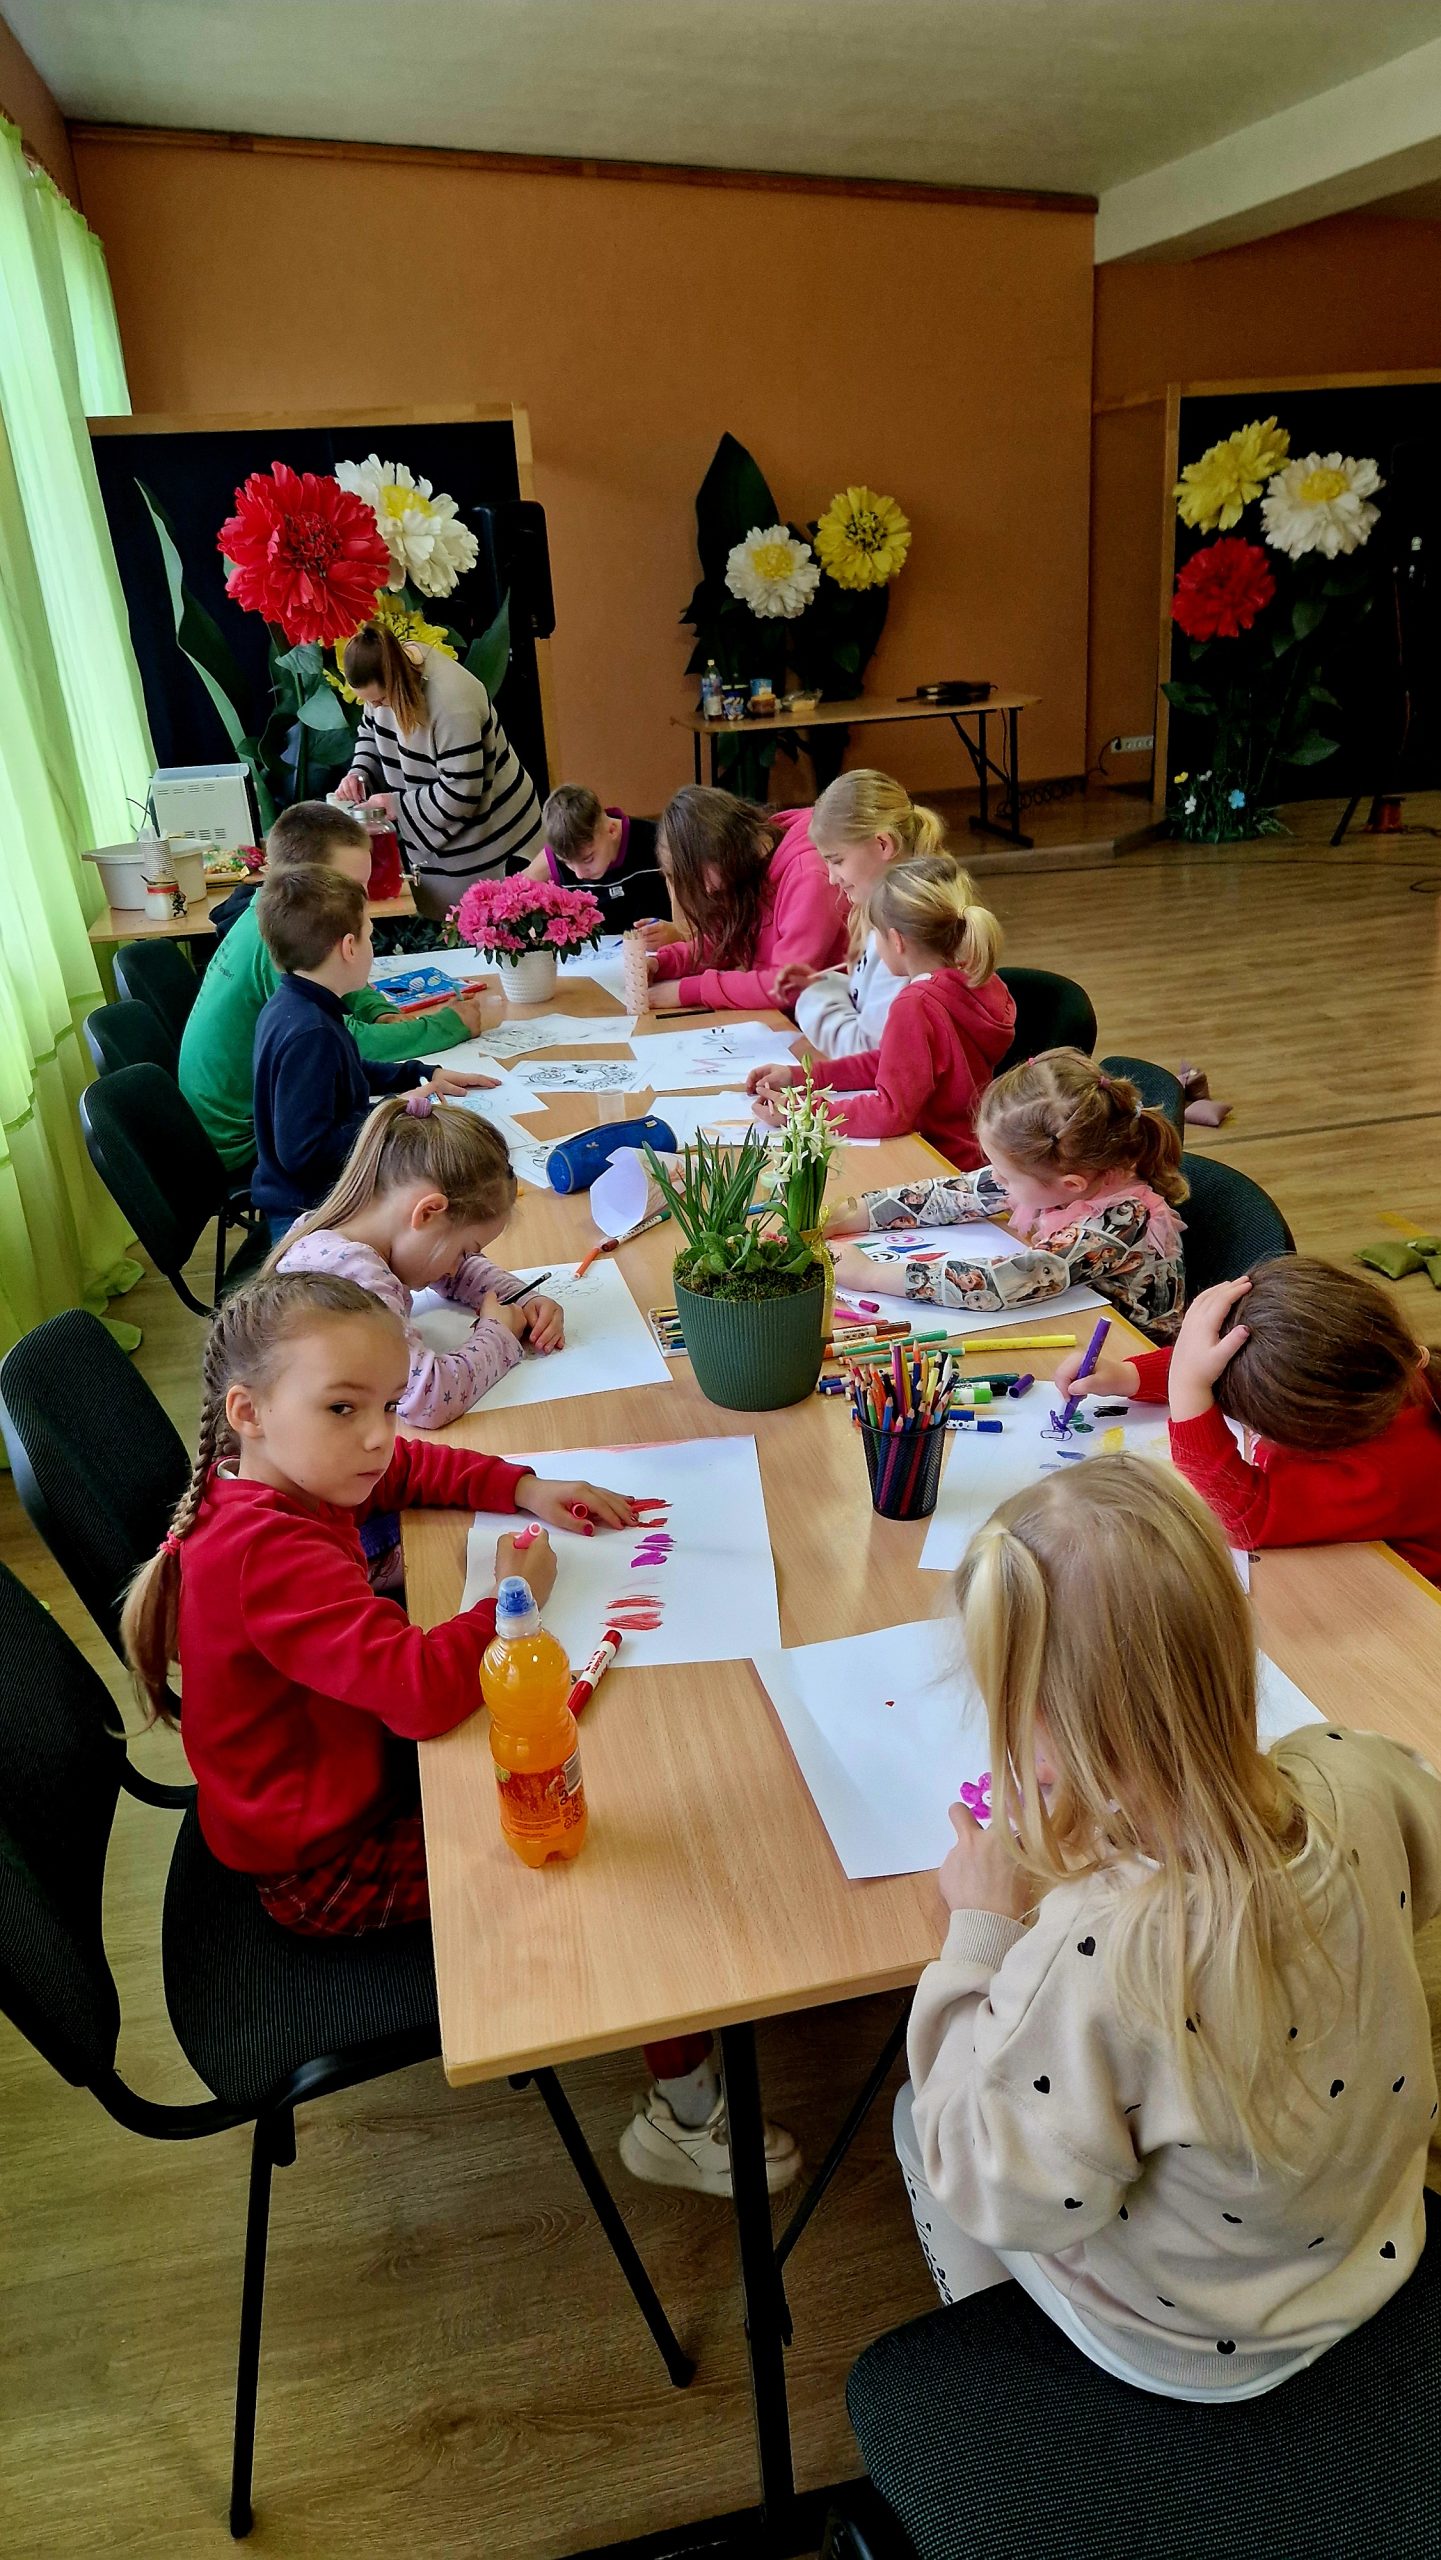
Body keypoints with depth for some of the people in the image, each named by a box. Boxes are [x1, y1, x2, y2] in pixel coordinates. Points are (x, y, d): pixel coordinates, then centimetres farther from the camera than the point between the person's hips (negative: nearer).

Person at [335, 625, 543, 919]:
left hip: (483, 838, -7)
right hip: (432, 830, 7)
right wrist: (360, 771, -6)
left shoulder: (452, 704, -31)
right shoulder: (389, 667, -7)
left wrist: (398, 805, -19)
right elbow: (370, 729, 12)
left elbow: (459, 797, -28)